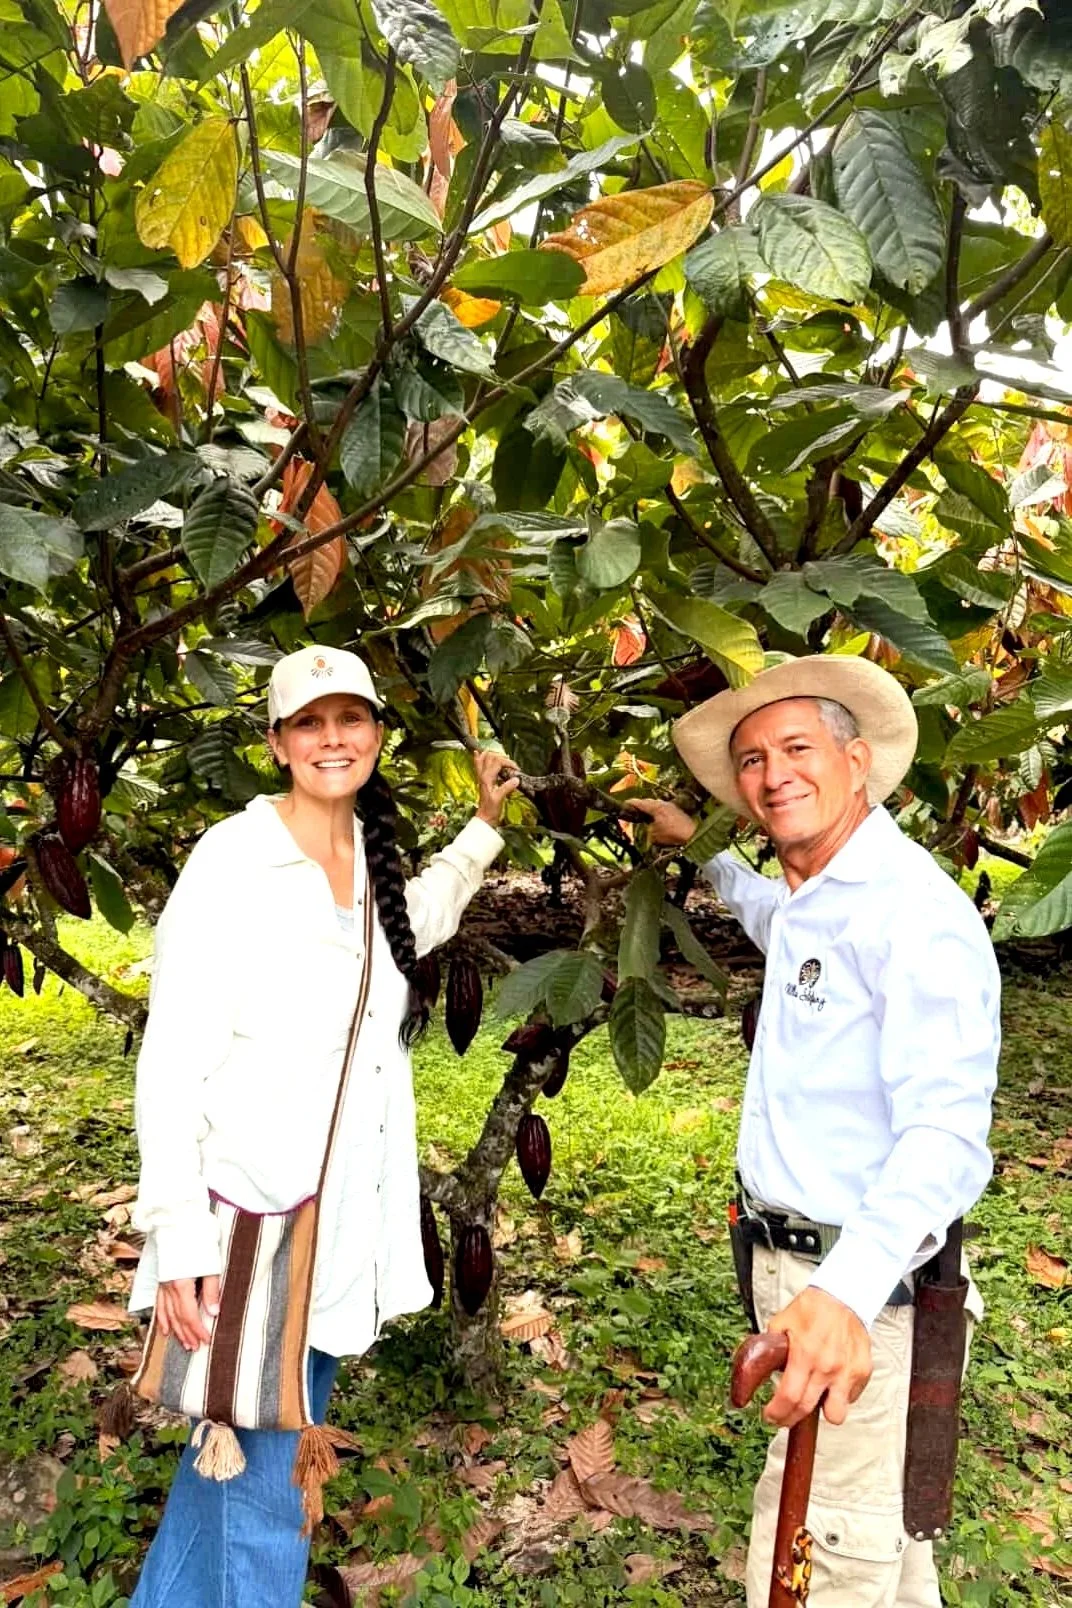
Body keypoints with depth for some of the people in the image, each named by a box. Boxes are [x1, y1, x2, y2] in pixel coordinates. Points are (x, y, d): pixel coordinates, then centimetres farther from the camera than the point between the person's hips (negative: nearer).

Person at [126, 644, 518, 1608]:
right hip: (248, 1214, -6)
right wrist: (179, 1245, -18)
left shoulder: (371, 860, 4)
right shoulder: (234, 859, -15)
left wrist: (487, 826, 24)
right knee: (263, 1479, 5)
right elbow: (171, 1062, -15)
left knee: (238, 1447, 23)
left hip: (344, 1219, 7)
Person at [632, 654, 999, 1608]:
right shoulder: (810, 902, 7)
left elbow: (943, 1132, -30)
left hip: (863, 1292, -9)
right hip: (796, 1271, 9)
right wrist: (701, 848, 41)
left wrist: (846, 1292, -44)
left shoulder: (914, 912, -21)